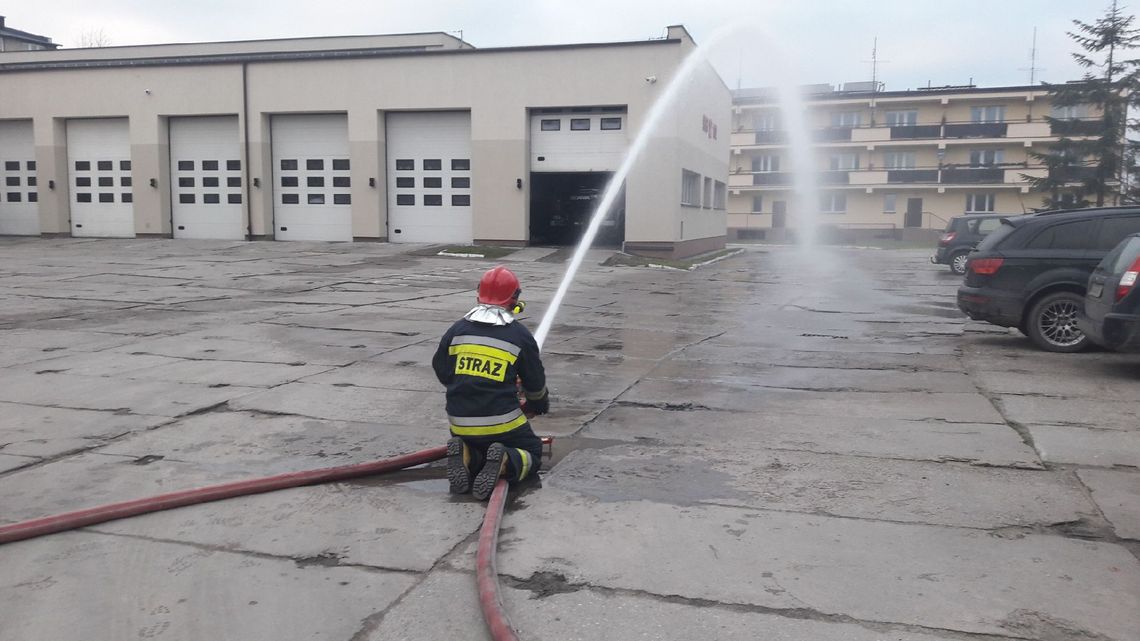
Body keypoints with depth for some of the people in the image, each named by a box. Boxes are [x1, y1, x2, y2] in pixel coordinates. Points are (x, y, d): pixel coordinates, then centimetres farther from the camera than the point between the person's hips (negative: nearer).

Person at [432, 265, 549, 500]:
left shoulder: (457, 329, 4)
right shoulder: (520, 335, -1)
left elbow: (441, 371, 15)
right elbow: (536, 383, 10)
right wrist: (538, 406, 33)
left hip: (460, 423, 3)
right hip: (502, 422, -3)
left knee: (475, 450, 32)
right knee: (533, 453, 19)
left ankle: (465, 457, -6)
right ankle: (504, 462, -16)